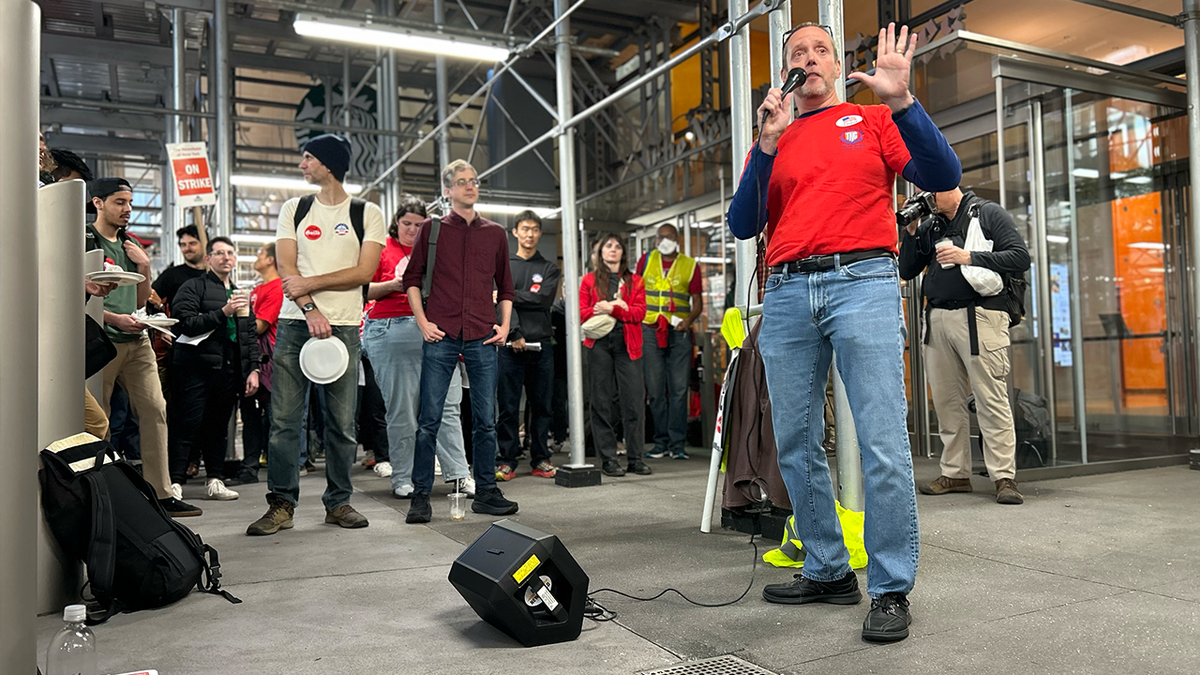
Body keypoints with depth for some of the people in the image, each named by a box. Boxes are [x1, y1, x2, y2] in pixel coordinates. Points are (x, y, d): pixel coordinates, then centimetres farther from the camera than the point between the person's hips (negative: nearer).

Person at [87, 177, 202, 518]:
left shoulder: (131, 246, 20)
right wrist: (114, 318, -17)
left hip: (137, 340, 6)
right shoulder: (85, 242, -1)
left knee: (155, 410, -1)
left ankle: (161, 493, 3)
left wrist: (144, 266, 8)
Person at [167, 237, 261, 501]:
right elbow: (186, 323, -12)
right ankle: (175, 481, -1)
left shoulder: (240, 294, 21)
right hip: (197, 368, -5)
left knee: (219, 427, 10)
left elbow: (251, 335, 19)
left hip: (229, 370, 5)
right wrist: (223, 312, -17)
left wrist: (253, 369, 10)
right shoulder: (193, 287, 3)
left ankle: (215, 480, 16)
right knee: (187, 427, -6)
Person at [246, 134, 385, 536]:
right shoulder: (293, 210, 14)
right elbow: (286, 268, 4)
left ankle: (338, 502, 13)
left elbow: (364, 272, -3)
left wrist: (309, 283, -9)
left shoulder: (367, 214, 7)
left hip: (343, 326, -2)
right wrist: (311, 310, -11)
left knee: (342, 422, 2)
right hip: (295, 323, 2)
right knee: (284, 419, -2)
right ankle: (281, 504, 6)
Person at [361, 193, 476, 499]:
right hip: (392, 333, -3)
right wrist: (394, 285, -14)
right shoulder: (381, 249, 8)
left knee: (447, 405, -1)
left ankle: (458, 474, 1)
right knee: (401, 409, 0)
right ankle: (402, 478, 10)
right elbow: (365, 291, 2)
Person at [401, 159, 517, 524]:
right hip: (441, 335, -2)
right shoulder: (432, 228, 7)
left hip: (482, 338, 2)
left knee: (485, 420, 5)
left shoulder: (495, 233, 14)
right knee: (430, 419, -1)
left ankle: (485, 492, 16)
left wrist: (504, 325, 8)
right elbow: (411, 278, 9)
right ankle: (421, 496, 7)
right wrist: (422, 321, -2)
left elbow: (505, 285, 19)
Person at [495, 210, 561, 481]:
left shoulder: (550, 268, 13)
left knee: (541, 404, 5)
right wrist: (515, 334, -14)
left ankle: (540, 459, 12)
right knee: (508, 405, -1)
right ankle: (507, 461, 4)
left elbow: (543, 299, -4)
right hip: (511, 345, -1)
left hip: (541, 344, 1)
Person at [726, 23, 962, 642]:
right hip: (787, 293, 4)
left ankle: (891, 589, 2)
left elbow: (944, 178, 0)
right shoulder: (772, 142, 18)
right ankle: (828, 571, 19)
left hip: (862, 283, -3)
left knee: (882, 444, -9)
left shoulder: (874, 121, 12)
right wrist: (768, 144, -3)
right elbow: (743, 226, 7)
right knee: (795, 446, 6)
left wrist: (901, 102, -11)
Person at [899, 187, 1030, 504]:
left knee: (991, 400, -7)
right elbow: (907, 271, 17)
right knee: (947, 401, 6)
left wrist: (969, 257, -11)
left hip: (978, 317, -5)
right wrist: (910, 231, 6)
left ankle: (1004, 476, -2)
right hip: (937, 319, 5)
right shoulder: (930, 226, 18)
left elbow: (1020, 257, -3)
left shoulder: (988, 213, 5)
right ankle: (955, 473, 14)